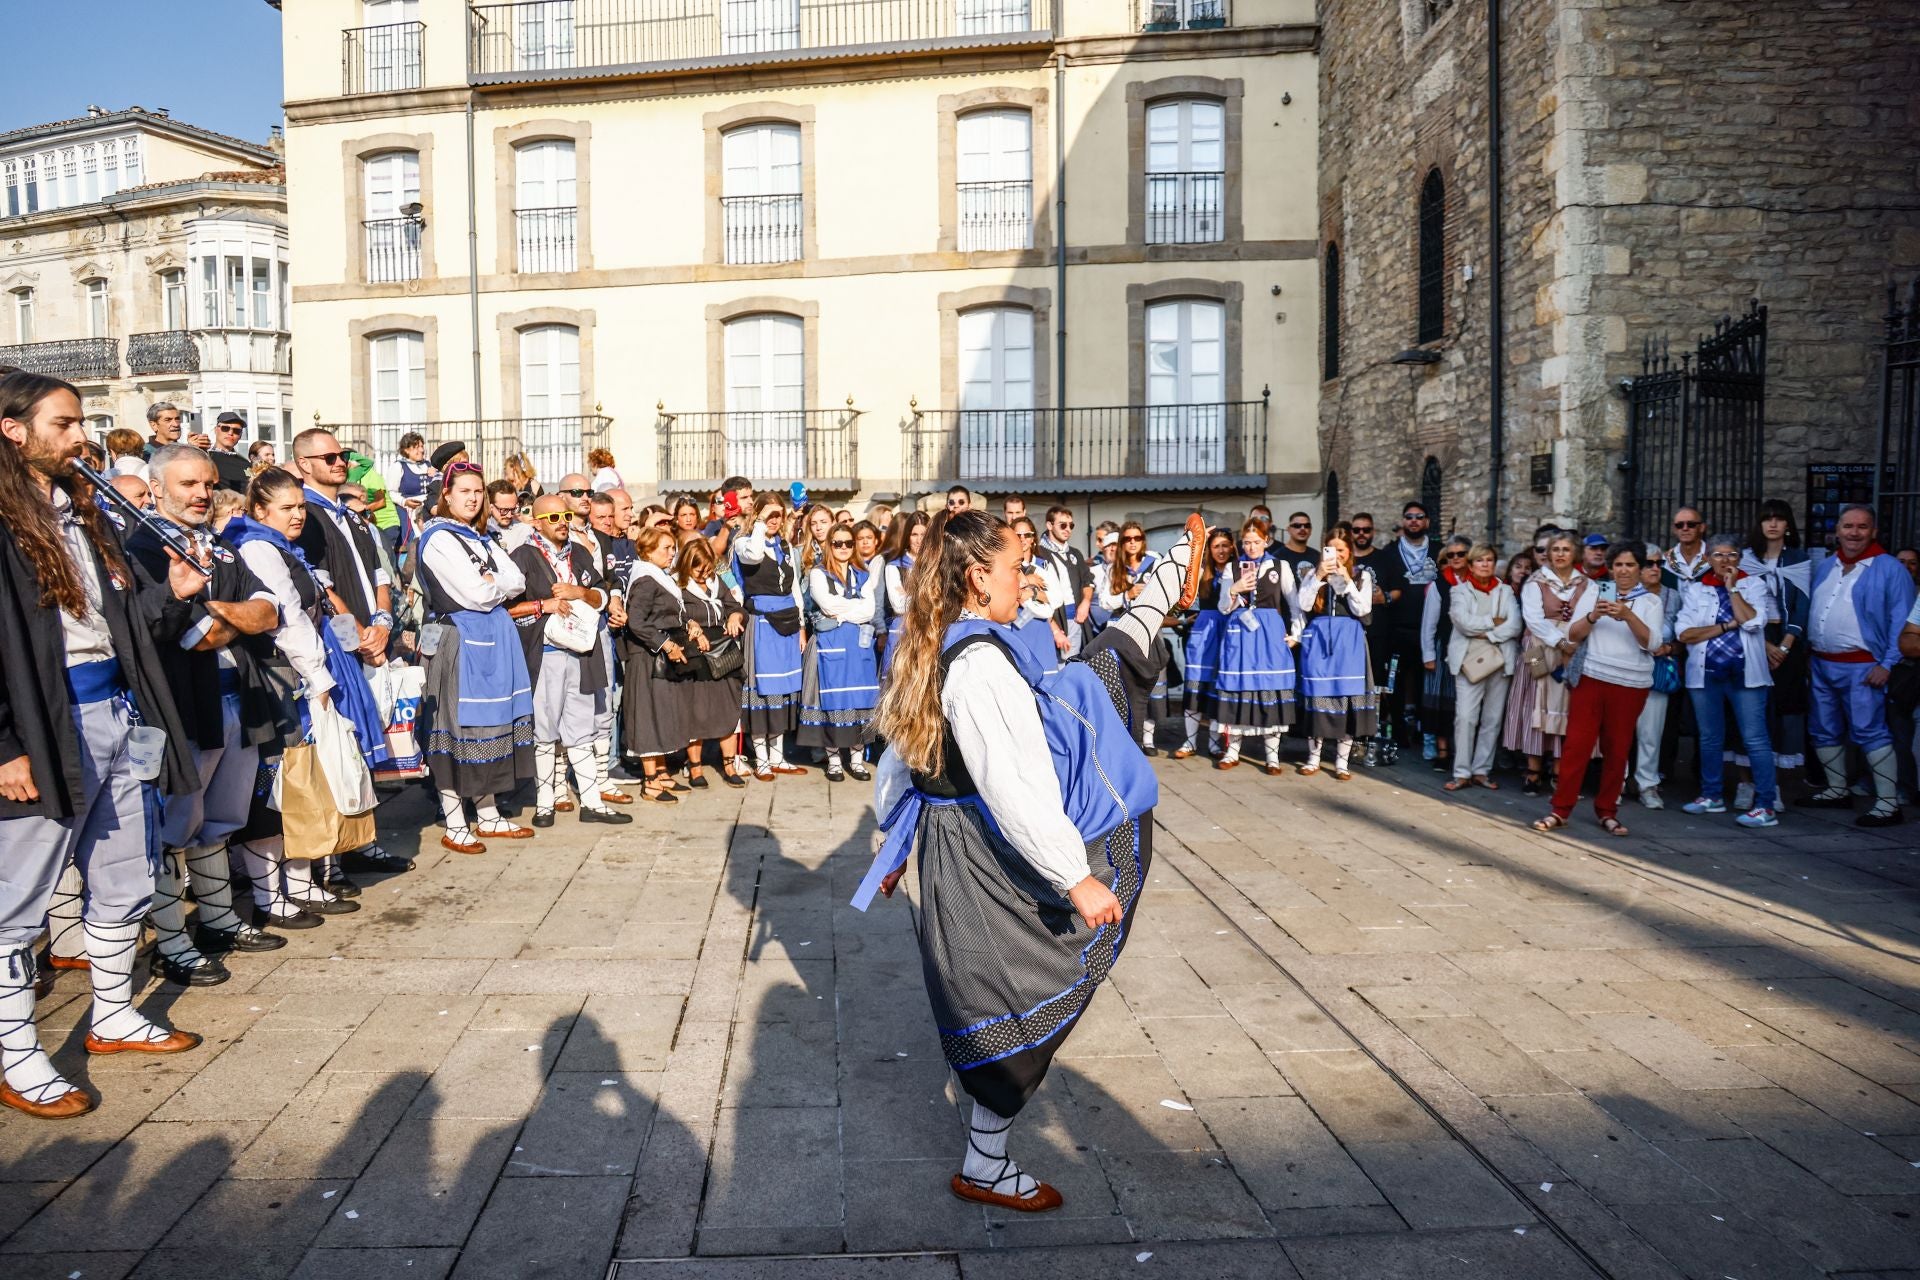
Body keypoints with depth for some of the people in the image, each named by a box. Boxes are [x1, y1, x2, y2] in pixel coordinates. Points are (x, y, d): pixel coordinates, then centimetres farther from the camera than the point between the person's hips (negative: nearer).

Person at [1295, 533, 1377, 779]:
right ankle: (1313, 757, 10)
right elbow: (1304, 605, -3)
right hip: (1318, 638, 0)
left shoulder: (1362, 575, 8)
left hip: (1348, 640, 0)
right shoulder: (1313, 573, 10)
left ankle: (1342, 761, 6)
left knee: (1347, 695, -3)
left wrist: (1347, 581, -11)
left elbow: (1362, 609, -4)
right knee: (1317, 694, 0)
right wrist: (1318, 576, -10)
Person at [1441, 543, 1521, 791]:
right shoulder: (1460, 590, 8)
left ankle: (1482, 770, 11)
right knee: (1465, 717, -10)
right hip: (1469, 660, -2)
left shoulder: (1506, 591, 14)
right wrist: (1494, 622, -4)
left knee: (1493, 719, 3)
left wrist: (1487, 634, -10)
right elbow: (1463, 621, -9)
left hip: (1500, 659, 3)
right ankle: (1462, 773, -5)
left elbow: (1515, 626, -1)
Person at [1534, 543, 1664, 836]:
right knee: (1577, 743, -3)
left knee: (1617, 749, 6)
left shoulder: (1651, 601, 7)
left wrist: (1628, 616, -21)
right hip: (1592, 677, 0)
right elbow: (1572, 635, 2)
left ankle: (1607, 812, 17)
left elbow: (1652, 642, -7)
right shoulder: (1595, 592, 7)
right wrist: (1593, 616, -17)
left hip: (1631, 684, 0)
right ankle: (1560, 810, 2)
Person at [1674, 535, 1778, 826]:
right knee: (1709, 738, 12)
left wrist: (1732, 587, -6)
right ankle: (1712, 796, 25)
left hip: (1745, 673, -3)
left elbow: (1752, 621, -13)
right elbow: (1684, 633, -3)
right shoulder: (1696, 590, 8)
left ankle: (1765, 807, -6)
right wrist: (1726, 626, -10)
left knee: (1755, 738, -8)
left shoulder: (1753, 585, 4)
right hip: (1706, 673, 3)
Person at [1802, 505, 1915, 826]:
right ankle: (1837, 790, 28)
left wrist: (1887, 664, -15)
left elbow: (1901, 620, -9)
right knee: (1824, 731, 14)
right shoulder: (1824, 567, 14)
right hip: (1820, 663, 7)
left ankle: (1888, 803, -6)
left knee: (1869, 733, -10)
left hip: (1860, 667, -7)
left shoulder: (1889, 569, -5)